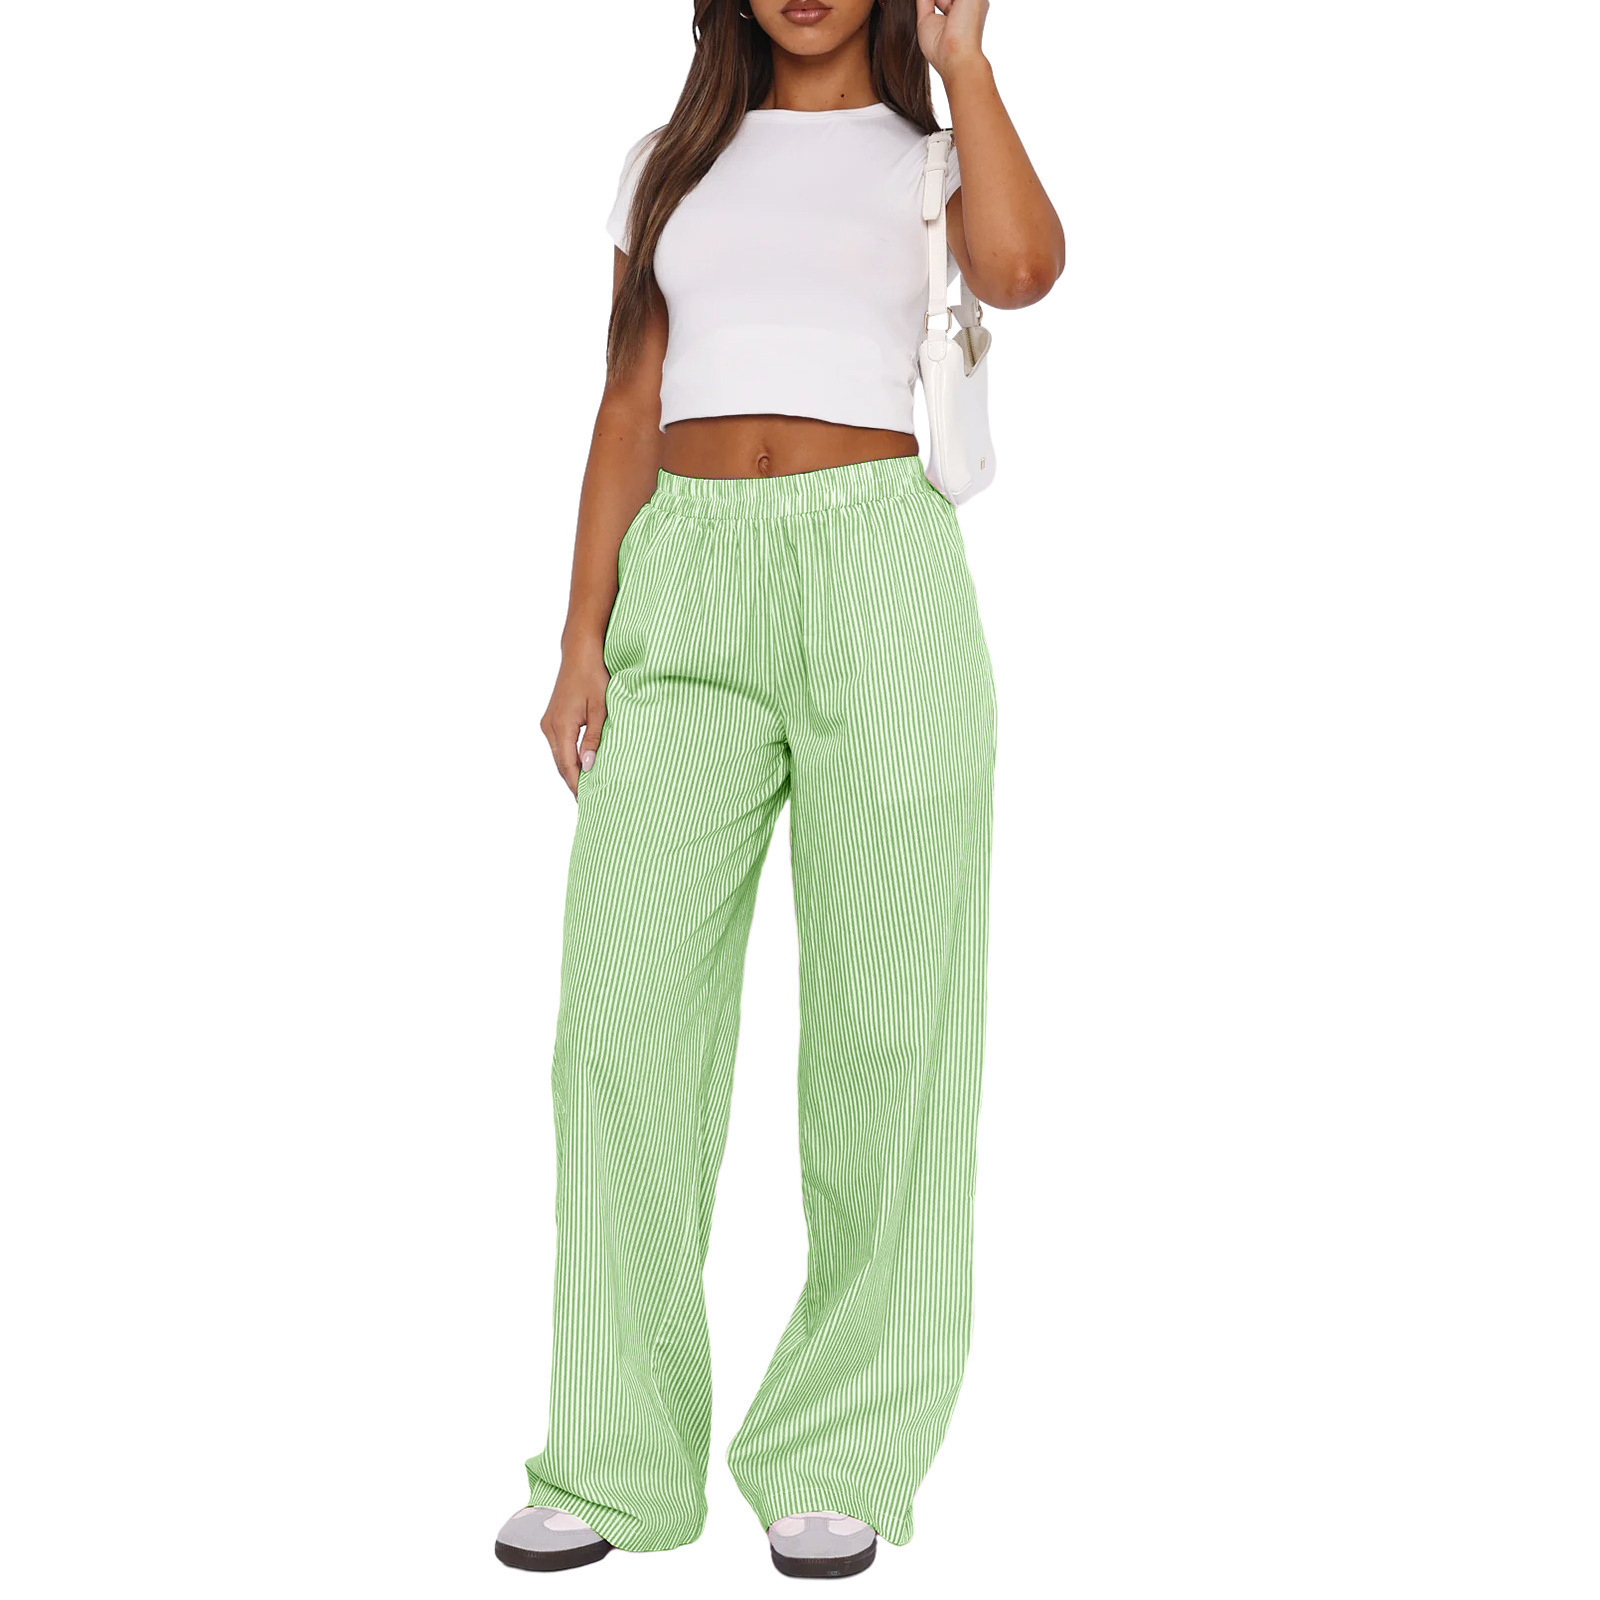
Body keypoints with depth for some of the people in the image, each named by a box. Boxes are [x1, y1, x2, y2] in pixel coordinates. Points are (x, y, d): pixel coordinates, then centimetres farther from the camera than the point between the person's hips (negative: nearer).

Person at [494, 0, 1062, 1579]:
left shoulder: (937, 149, 11)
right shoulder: (670, 160, 19)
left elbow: (1022, 269, -14)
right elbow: (629, 410, 13)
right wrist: (583, 644, 4)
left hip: (876, 572, -2)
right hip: (686, 582, 2)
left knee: (883, 1017, -3)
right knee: (624, 1007, -6)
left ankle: (839, 1458, 8)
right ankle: (617, 1460, 4)